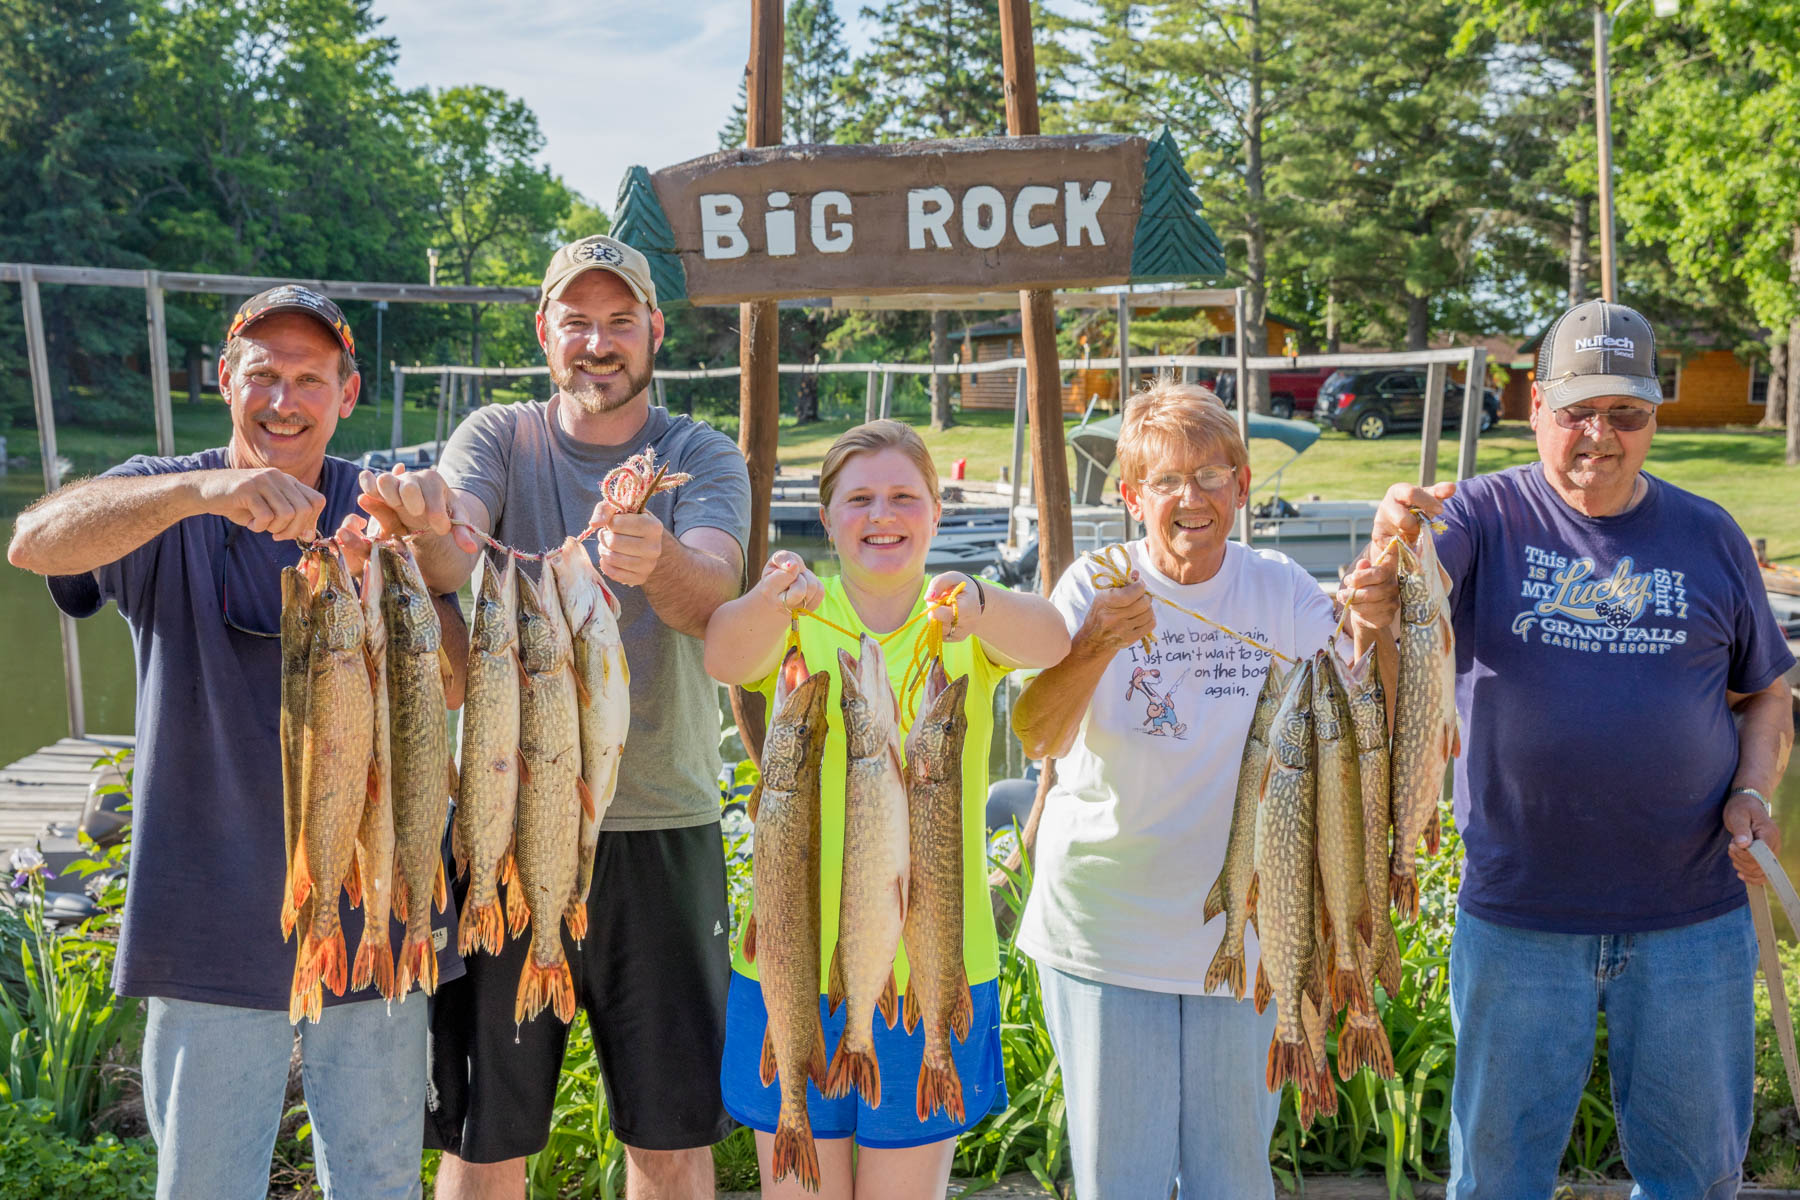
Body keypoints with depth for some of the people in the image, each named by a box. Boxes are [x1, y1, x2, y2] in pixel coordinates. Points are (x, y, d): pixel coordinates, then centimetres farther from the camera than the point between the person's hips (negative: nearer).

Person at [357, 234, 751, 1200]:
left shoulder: (703, 458, 3)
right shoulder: (498, 438, 5)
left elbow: (711, 593, -18)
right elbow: (453, 564, -16)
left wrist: (659, 559, -41)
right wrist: (427, 527, -40)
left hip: (661, 827, 0)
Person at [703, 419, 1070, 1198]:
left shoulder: (967, 619, 0)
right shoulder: (795, 617, -1)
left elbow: (1049, 641, -23)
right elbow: (726, 658, -24)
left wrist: (976, 606, -45)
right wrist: (771, 599, -46)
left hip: (935, 969, 0)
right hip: (797, 965, 0)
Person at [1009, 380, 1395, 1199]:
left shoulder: (1279, 590, -2)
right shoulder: (1096, 589, -9)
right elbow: (1039, 740, -19)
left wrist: (1377, 625, -23)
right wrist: (1094, 648, -36)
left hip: (1239, 931, 2)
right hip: (1106, 933, -2)